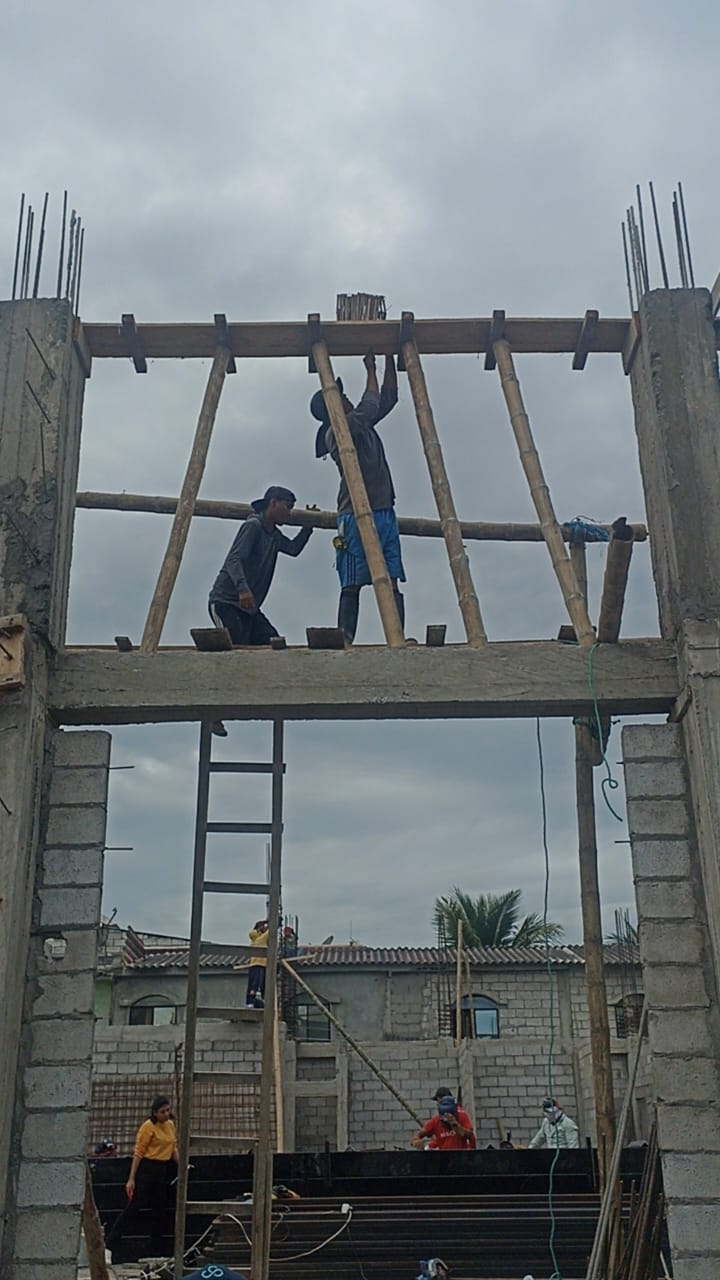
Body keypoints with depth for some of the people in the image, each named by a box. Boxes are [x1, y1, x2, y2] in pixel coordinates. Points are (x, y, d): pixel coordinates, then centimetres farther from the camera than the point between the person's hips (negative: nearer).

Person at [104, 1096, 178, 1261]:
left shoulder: (171, 1125, 10)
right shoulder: (148, 1127, -11)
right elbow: (138, 1153, -13)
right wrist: (131, 1179, -16)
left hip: (164, 1171, 7)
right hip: (147, 1169, -7)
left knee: (159, 1211, 10)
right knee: (133, 1207, -7)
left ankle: (157, 1253, 17)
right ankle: (108, 1246, -1)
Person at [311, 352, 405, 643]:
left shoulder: (363, 426, 21)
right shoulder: (336, 433, -3)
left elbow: (389, 398, 26)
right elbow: (370, 404, -5)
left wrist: (389, 359, 22)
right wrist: (370, 369, 9)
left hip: (385, 512, 8)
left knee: (391, 582, -3)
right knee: (351, 585, -9)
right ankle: (346, 642, -12)